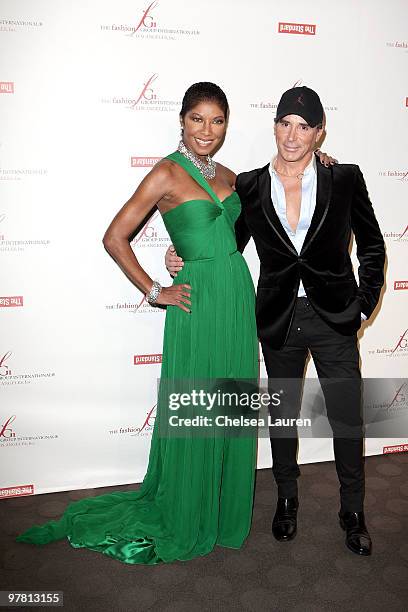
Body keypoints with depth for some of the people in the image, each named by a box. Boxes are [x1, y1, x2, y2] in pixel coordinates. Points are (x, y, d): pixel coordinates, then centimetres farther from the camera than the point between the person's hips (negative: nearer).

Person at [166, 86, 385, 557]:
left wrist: (364, 303, -1)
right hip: (278, 319, 1)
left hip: (333, 318, -1)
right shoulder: (249, 187, -1)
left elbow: (372, 246, 4)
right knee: (282, 413, 16)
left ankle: (353, 512, 32)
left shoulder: (344, 179, -3)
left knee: (347, 418, 6)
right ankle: (286, 500, 39)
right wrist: (183, 260, -11)